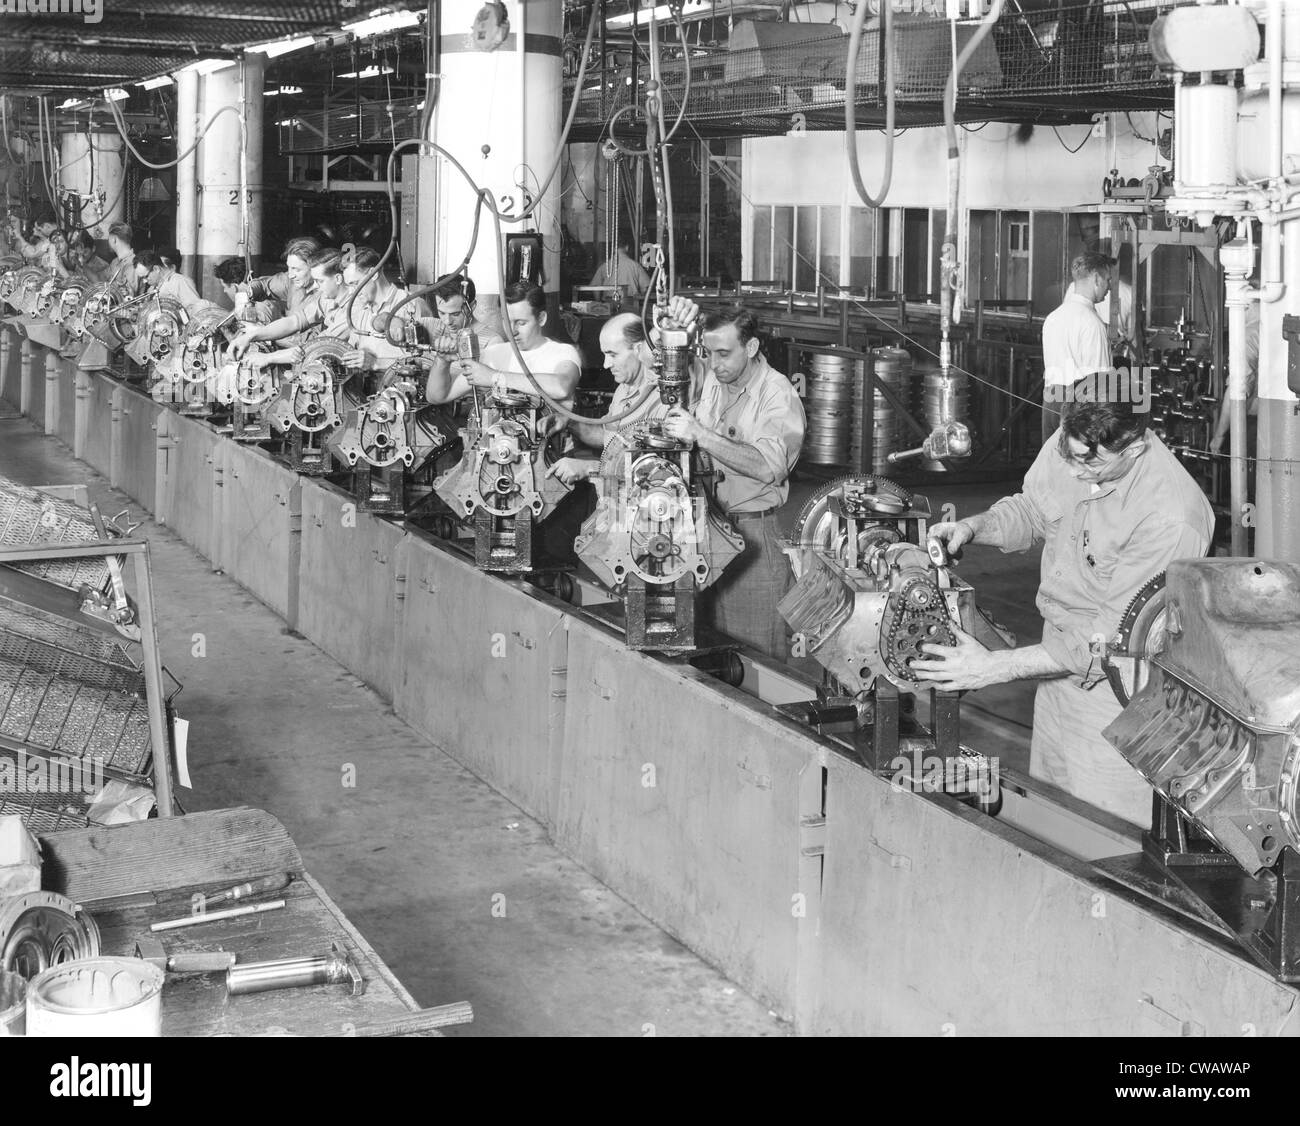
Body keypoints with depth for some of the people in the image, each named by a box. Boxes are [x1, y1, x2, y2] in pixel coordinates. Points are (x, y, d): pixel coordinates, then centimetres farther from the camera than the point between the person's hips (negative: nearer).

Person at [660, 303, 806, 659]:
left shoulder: (778, 395, -12)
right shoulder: (713, 380, 10)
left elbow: (768, 467, -28)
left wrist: (701, 435, -31)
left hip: (755, 532, -6)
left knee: (758, 656, -1)